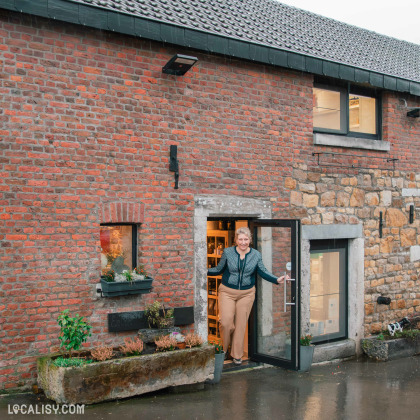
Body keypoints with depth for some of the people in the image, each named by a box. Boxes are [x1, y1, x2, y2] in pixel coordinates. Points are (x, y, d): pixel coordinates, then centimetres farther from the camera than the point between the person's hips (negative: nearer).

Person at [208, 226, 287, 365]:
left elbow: (263, 272, 5)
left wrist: (277, 280, -8)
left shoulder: (256, 255, 1)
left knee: (241, 325, 6)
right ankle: (223, 348, 19)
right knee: (226, 322, -9)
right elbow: (219, 270, 4)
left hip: (247, 293, 1)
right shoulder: (227, 252, -4)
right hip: (227, 292, -1)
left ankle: (237, 355, 22)